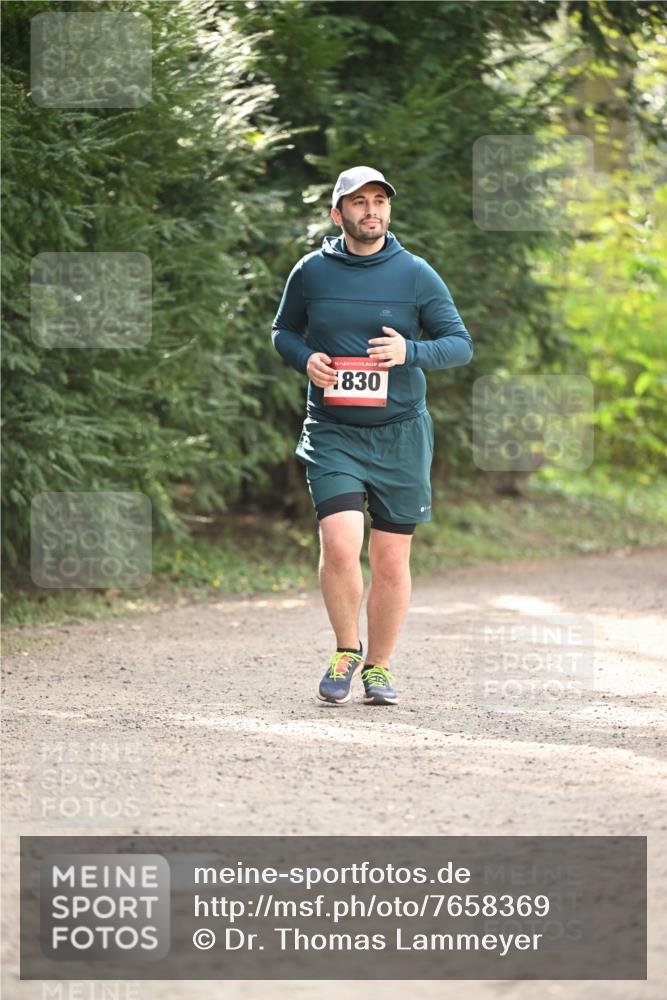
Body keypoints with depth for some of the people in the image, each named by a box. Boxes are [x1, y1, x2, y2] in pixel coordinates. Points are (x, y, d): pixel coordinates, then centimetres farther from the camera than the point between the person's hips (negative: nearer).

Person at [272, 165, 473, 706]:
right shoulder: (311, 272, 2)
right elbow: (283, 331, 17)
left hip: (400, 434, 1)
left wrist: (410, 352, -16)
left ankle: (379, 665, 23)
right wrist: (306, 359, -5)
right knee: (340, 545, -17)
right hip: (332, 433, 0)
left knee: (391, 560, 4)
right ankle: (346, 651, 6)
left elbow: (461, 344, 4)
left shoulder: (416, 275, 0)